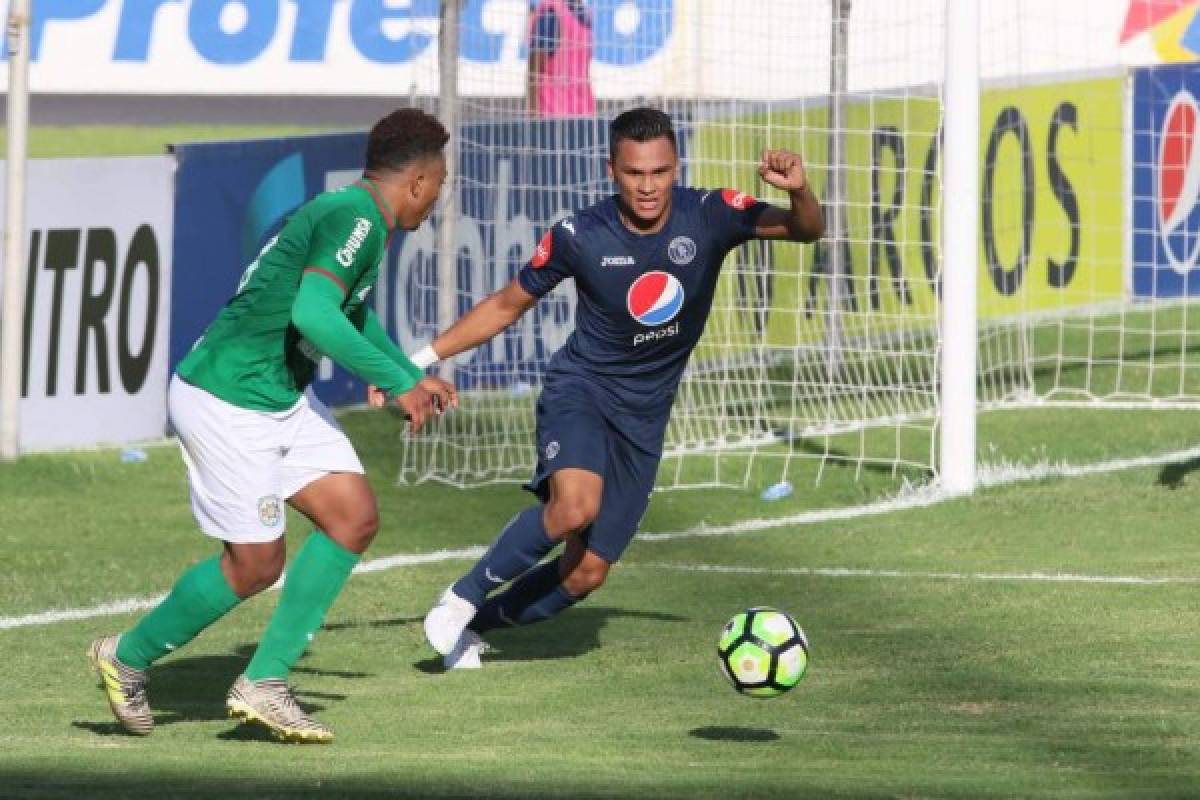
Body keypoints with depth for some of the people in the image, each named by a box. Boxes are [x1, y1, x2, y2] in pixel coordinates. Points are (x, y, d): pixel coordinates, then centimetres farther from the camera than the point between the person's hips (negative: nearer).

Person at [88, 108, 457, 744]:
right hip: (227, 404, -10)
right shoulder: (354, 217, -19)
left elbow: (350, 308, 33)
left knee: (354, 518, 1)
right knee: (256, 564, -3)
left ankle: (262, 684, 7)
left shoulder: (360, 219, 12)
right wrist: (396, 382, -28)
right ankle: (128, 659, 20)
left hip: (284, 399, 10)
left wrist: (413, 376, 38)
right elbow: (312, 313, -34)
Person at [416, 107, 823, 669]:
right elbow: (507, 305, 1)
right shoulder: (580, 238, -13)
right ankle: (462, 598, -15)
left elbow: (805, 231, -13)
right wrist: (421, 359, -2)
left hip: (643, 417, 3)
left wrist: (799, 191, -37)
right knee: (577, 505, -34)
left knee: (586, 574, 4)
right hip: (580, 391, -3)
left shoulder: (710, 216, -11)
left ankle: (475, 624, 28)